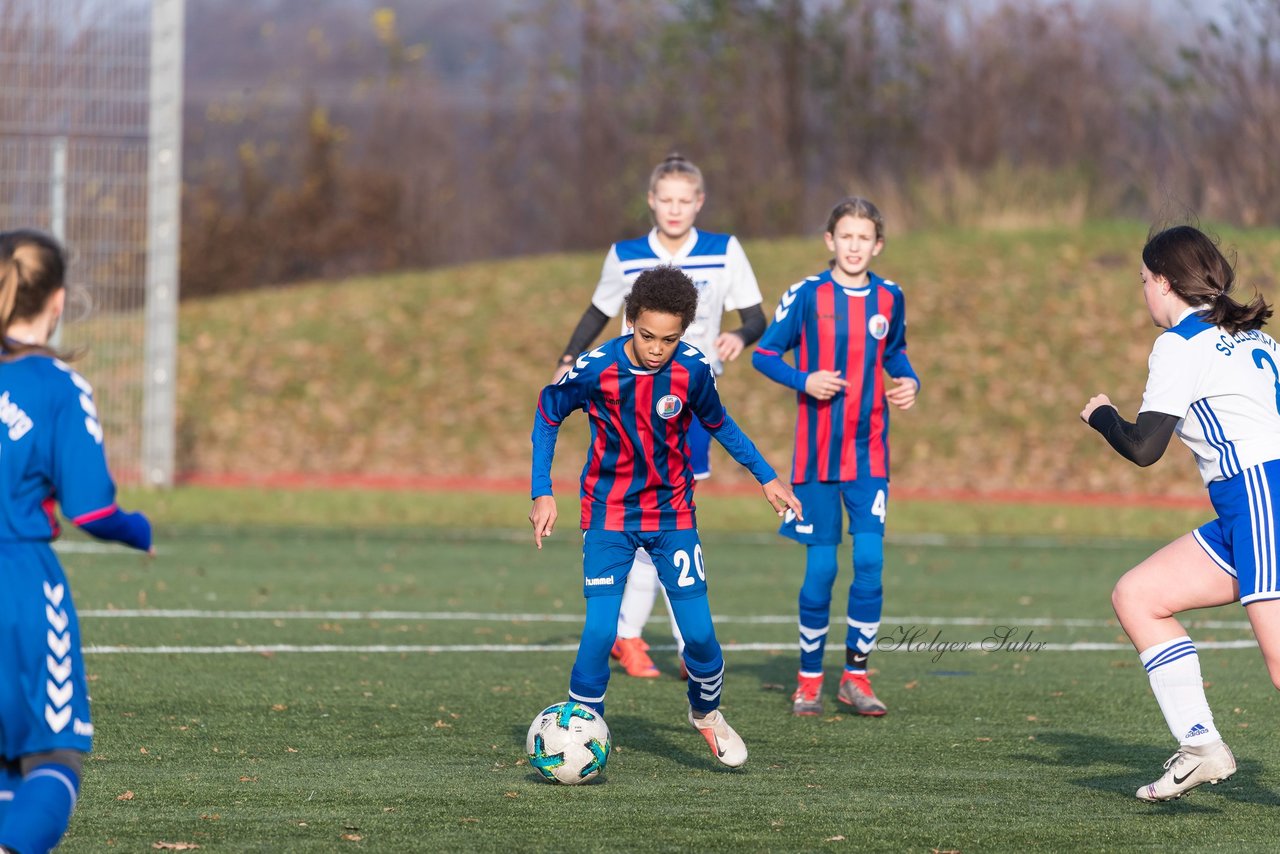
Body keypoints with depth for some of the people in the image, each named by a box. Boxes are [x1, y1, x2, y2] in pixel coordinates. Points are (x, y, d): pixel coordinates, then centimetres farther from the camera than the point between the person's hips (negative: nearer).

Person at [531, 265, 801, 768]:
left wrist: (767, 479, 8)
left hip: (672, 513, 2)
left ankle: (706, 712, 27)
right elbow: (547, 416, -1)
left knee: (698, 631, -2)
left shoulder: (693, 370, -13)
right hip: (609, 514, -2)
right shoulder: (594, 370, -19)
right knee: (599, 631, -14)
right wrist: (542, 494, -6)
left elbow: (717, 423, 8)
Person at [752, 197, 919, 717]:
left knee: (870, 561, -8)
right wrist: (804, 380, -17)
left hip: (870, 454, 2)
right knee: (821, 567, 0)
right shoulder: (808, 295, -6)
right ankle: (809, 678, 15)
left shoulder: (889, 298, 5)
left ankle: (856, 674, 4)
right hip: (818, 454, -2)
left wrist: (909, 382, 1)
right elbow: (764, 353, -1)